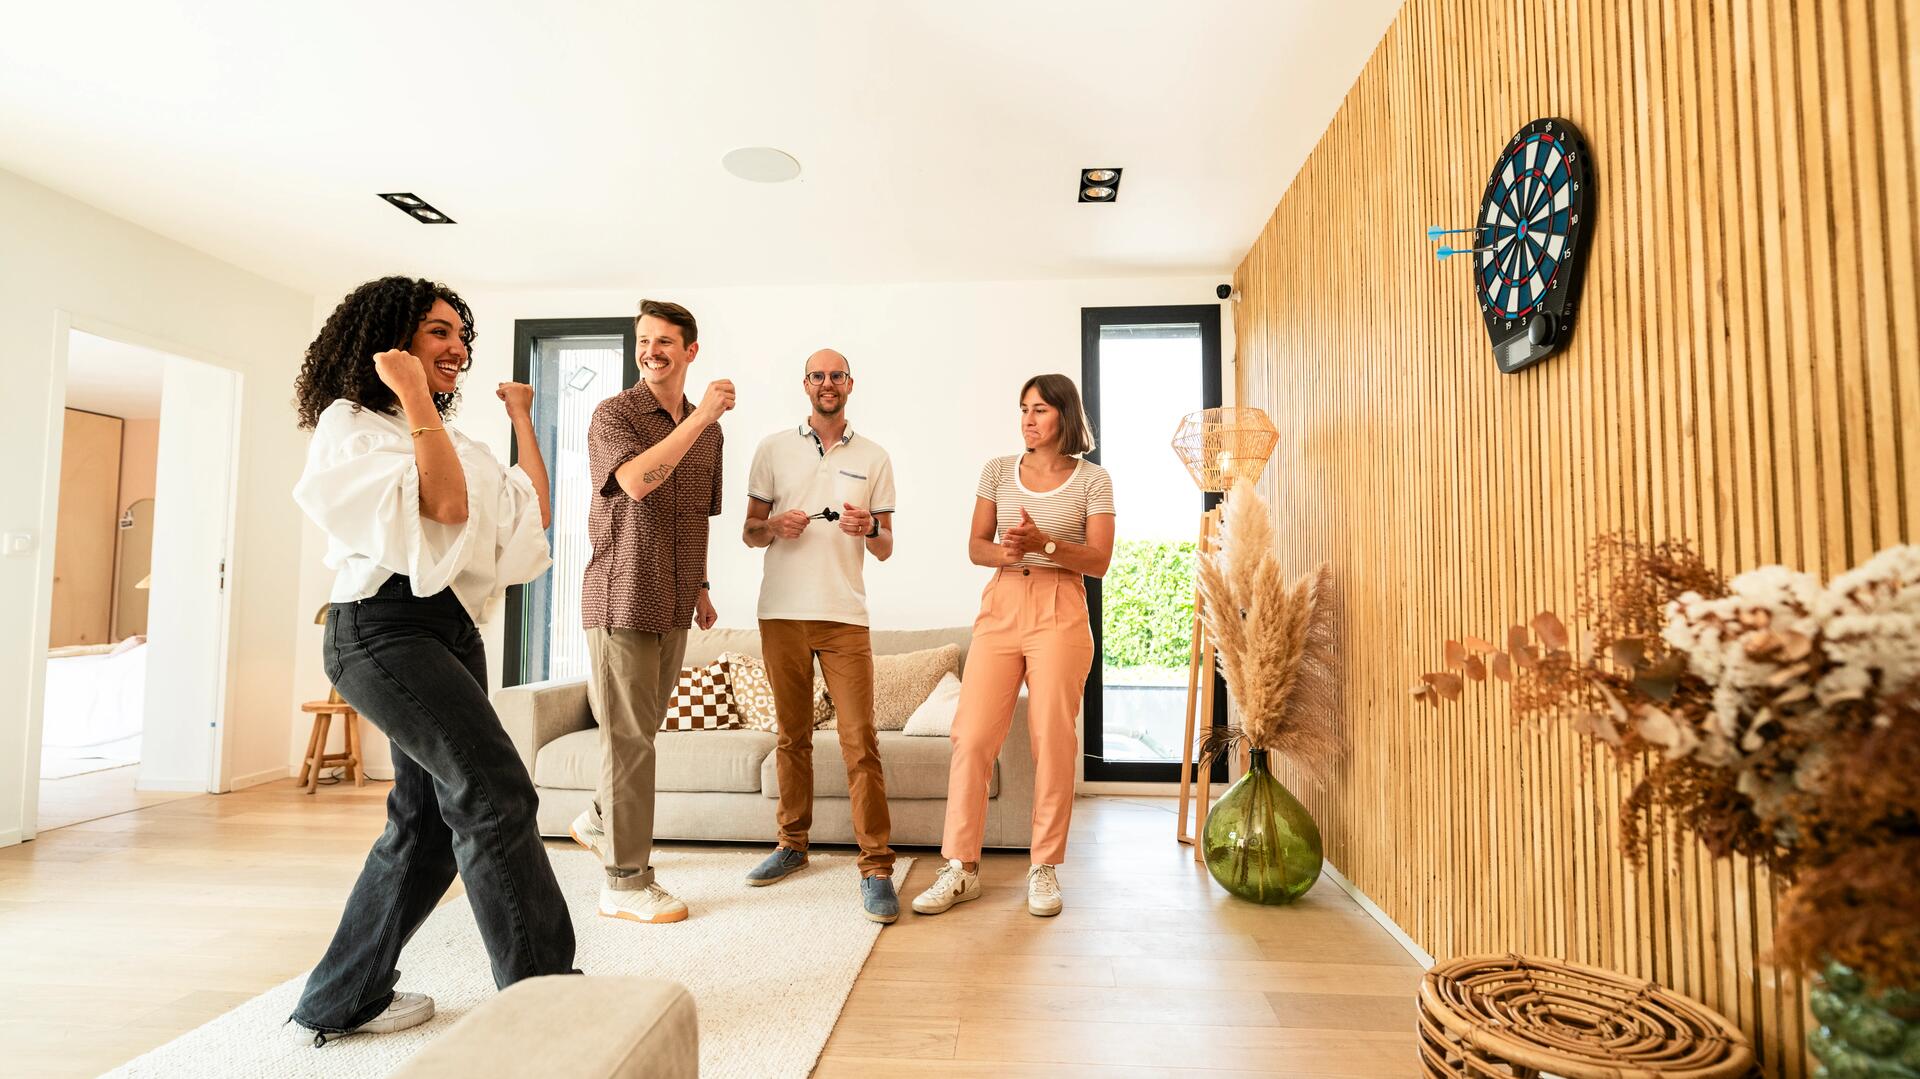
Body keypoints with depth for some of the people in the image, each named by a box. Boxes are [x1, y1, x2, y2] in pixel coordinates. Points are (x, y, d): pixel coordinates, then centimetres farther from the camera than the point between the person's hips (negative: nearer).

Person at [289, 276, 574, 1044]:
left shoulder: (439, 435, 23)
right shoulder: (350, 421, -1)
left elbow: (534, 511, 11)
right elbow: (446, 503, -19)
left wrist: (521, 417, 17)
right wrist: (414, 395, -15)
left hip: (450, 630, 9)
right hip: (386, 626, -9)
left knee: (429, 818, 11)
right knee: (494, 790, -17)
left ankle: (343, 999, 25)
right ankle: (545, 992, -11)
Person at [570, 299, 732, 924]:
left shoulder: (707, 427, 12)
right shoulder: (614, 414, -5)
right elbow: (637, 481, -25)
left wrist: (700, 587, 18)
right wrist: (699, 417, -23)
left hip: (673, 603, 6)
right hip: (622, 597, -6)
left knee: (642, 729, 18)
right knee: (629, 736, -1)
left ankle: (599, 820, 42)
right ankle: (626, 881, 11)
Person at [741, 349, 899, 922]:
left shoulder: (873, 457, 9)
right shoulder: (775, 447, 9)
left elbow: (885, 549, 9)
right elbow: (749, 531, 11)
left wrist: (869, 527, -13)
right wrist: (775, 526, -11)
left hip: (845, 616, -1)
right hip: (782, 613, 1)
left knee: (860, 743, -7)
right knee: (792, 736, 12)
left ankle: (876, 868, 0)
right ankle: (792, 844, 27)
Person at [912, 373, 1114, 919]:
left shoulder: (1093, 479, 4)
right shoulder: (999, 470, 11)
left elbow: (1099, 561, -2)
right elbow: (975, 546, 10)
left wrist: (1044, 543, -18)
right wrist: (1005, 553, -12)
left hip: (1060, 612, -2)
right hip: (1001, 607, 2)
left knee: (1053, 739, -1)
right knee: (972, 735, -3)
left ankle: (1044, 869, 15)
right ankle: (961, 868, 8)